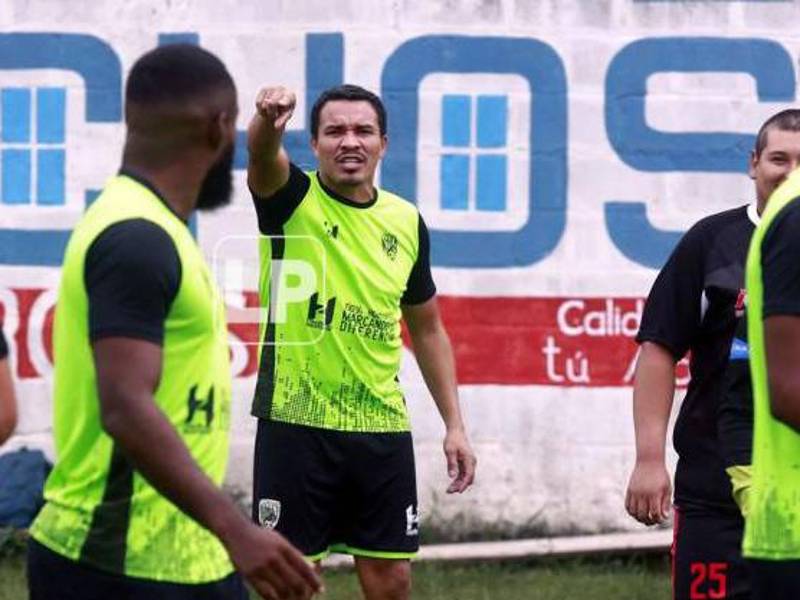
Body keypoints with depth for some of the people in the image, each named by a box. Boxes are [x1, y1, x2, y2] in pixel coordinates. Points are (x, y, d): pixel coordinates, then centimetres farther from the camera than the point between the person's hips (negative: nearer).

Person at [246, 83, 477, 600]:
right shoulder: (291, 199, -3)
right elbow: (262, 153, -28)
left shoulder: (406, 222, 7)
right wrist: (269, 119, -52)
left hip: (382, 427, 4)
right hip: (296, 421, -3)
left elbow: (427, 329, 16)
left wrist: (455, 425, 11)